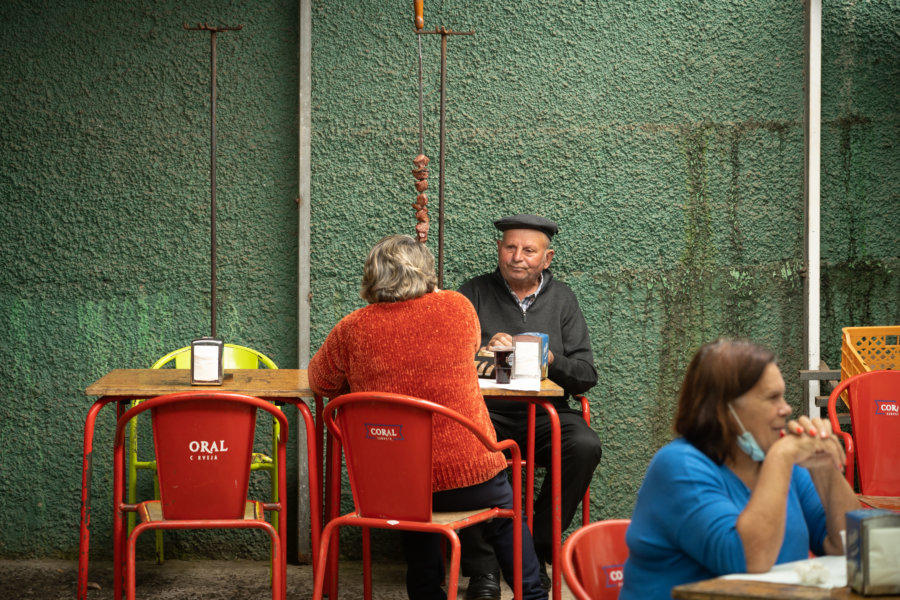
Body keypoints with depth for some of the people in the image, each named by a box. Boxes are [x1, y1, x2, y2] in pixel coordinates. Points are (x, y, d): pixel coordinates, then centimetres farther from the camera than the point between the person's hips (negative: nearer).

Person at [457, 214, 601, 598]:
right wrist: (484, 350, -19)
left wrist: (551, 360, -13)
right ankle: (482, 568, -26)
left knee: (584, 446, -30)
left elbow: (586, 375, 7)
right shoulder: (474, 294, 9)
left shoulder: (561, 299, 14)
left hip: (545, 414, 2)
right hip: (487, 412, -2)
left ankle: (536, 550, -13)